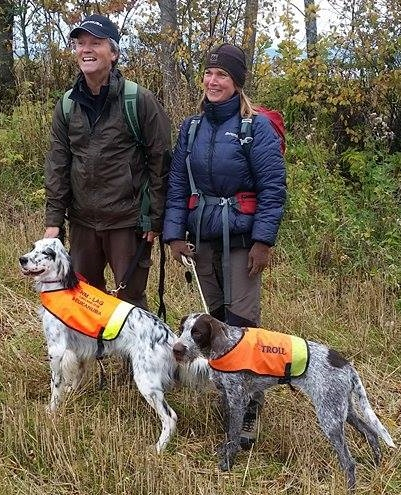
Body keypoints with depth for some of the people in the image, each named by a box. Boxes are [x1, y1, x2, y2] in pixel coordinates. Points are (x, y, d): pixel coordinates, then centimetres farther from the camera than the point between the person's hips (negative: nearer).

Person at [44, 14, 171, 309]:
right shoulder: (67, 106, 6)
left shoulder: (140, 101, -8)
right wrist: (54, 218, 1)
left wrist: (156, 218, -8)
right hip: (82, 221, 5)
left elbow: (160, 162, -7)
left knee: (131, 300, 4)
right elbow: (57, 166, 7)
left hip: (128, 222, -5)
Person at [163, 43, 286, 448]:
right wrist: (174, 233, 0)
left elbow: (273, 187, -10)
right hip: (202, 238, 5)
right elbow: (177, 184, 9)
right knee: (213, 317, 11)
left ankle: (248, 410, 1)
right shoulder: (191, 127, 9)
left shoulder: (256, 127, -7)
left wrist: (263, 240, -15)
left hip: (242, 238, -5)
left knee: (241, 321, -6)